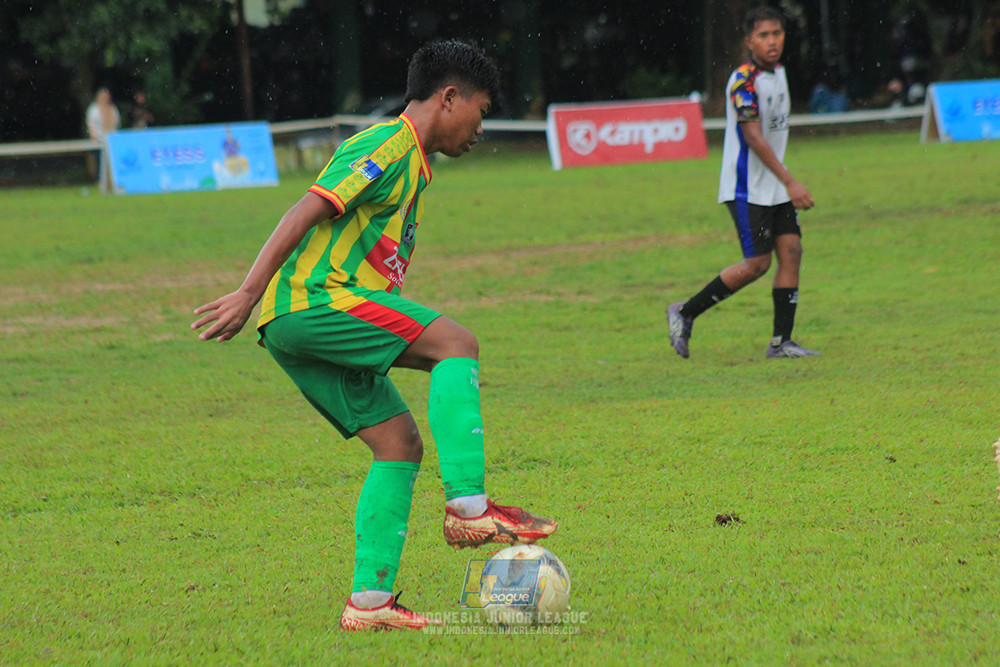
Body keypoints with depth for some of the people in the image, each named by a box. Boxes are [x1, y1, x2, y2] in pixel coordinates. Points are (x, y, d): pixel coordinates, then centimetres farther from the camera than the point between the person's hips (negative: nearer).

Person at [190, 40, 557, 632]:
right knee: (458, 342, -18)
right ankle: (468, 507, -23)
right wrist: (248, 295, -21)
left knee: (401, 443, 5)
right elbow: (306, 213, -17)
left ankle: (370, 600, 3)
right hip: (311, 300, -10)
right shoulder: (388, 146, -8)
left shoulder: (413, 163, 24)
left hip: (304, 323, 10)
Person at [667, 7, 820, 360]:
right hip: (747, 188, -8)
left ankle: (781, 341, 3)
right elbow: (753, 136, -24)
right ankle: (685, 313, 7)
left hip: (775, 187, 8)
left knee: (791, 250, -2)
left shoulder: (778, 71, 9)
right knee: (757, 264, -7)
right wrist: (790, 183, -28)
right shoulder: (744, 80, -18)